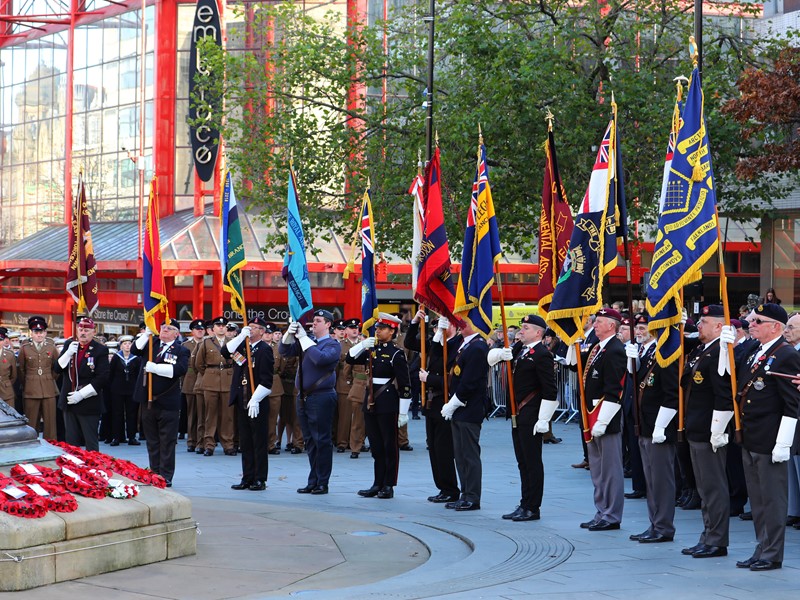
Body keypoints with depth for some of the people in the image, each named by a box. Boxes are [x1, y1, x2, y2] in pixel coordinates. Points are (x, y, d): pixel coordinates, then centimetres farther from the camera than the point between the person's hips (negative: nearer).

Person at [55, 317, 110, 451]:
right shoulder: (69, 345, 8)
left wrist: (81, 394, -15)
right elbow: (57, 368, 3)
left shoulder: (100, 350, -6)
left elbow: (102, 378, -11)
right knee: (71, 443, 9)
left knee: (91, 443, 0)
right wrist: (68, 353, -14)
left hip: (89, 404, -5)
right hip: (69, 402, 5)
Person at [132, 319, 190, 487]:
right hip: (148, 401, 4)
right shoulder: (150, 344, 12)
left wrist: (155, 368, -22)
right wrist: (146, 335, -15)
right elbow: (135, 350, -2)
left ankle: (166, 476, 6)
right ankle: (154, 474, 20)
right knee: (152, 441, 12)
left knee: (167, 442, 1)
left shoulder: (181, 351, 0)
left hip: (168, 403, -4)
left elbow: (180, 369, -17)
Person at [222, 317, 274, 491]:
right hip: (241, 401, 7)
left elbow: (266, 380, -14)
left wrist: (255, 400, -19)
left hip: (258, 403, -7)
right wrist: (241, 336, -9)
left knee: (259, 442, 0)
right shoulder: (242, 345, 12)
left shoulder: (265, 349, -9)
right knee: (245, 442, 10)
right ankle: (247, 478, 16)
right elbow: (226, 352, -4)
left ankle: (260, 479, 5)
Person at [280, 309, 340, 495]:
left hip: (321, 397, -7)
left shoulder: (332, 345, -5)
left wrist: (304, 338, -18)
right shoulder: (307, 341, 14)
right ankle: (313, 482, 17)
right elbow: (284, 351, 10)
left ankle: (322, 483, 2)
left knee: (321, 441, -3)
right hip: (303, 396, 7)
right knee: (310, 441, 11)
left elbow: (320, 358, -23)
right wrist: (289, 333, -7)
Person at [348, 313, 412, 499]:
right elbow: (350, 359, 12)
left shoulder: (396, 354, -9)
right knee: (376, 446, 11)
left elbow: (405, 385, -11)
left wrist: (403, 412, -14)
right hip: (371, 402, 7)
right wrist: (362, 345, -4)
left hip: (388, 405, -7)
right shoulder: (371, 350, 11)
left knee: (390, 446, 1)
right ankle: (378, 484, 17)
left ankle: (388, 486, 7)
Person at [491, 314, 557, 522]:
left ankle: (532, 509, 1)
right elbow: (490, 356, 17)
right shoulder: (520, 351, 14)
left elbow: (550, 391, -18)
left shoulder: (542, 355, -13)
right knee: (523, 462, 13)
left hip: (532, 417, -9)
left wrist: (543, 419, -20)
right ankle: (525, 505, 19)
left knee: (532, 462, -3)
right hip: (518, 415, 9)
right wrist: (501, 353, -7)